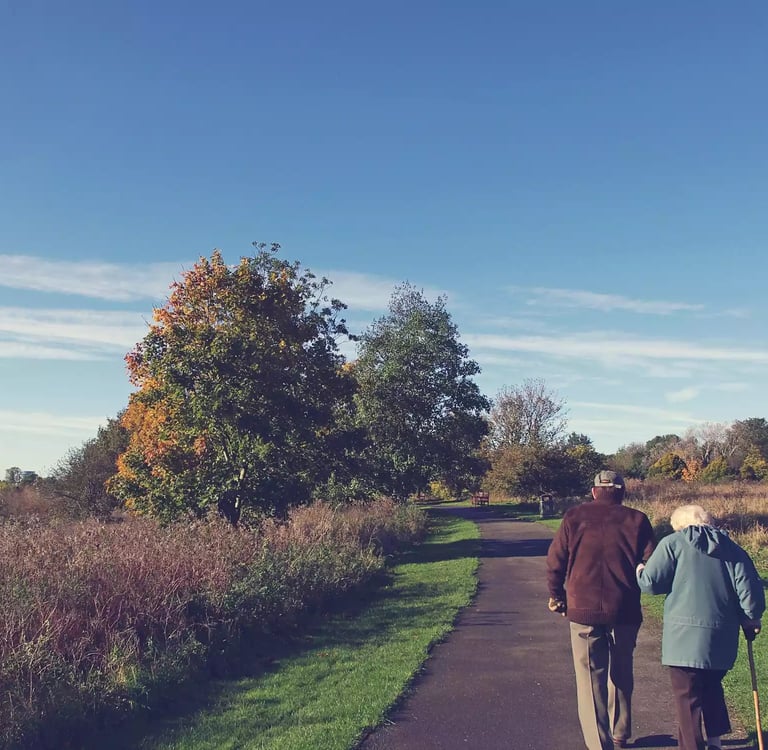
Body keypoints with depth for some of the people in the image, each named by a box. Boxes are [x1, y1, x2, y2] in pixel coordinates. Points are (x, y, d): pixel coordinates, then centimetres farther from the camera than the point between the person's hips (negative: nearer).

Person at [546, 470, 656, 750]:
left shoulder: (574, 517, -1)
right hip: (625, 611, 2)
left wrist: (557, 595, 14)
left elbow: (555, 561, -1)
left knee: (590, 679, 5)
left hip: (583, 611, -2)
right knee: (621, 675, 22)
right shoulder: (637, 520, 0)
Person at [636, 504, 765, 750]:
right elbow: (749, 588, 2)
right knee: (712, 686, 26)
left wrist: (640, 572, 13)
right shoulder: (732, 549, 7)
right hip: (723, 637, 5)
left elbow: (650, 583, -8)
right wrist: (751, 618, 17)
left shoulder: (672, 543, -5)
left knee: (688, 696, 5)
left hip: (685, 636, -5)